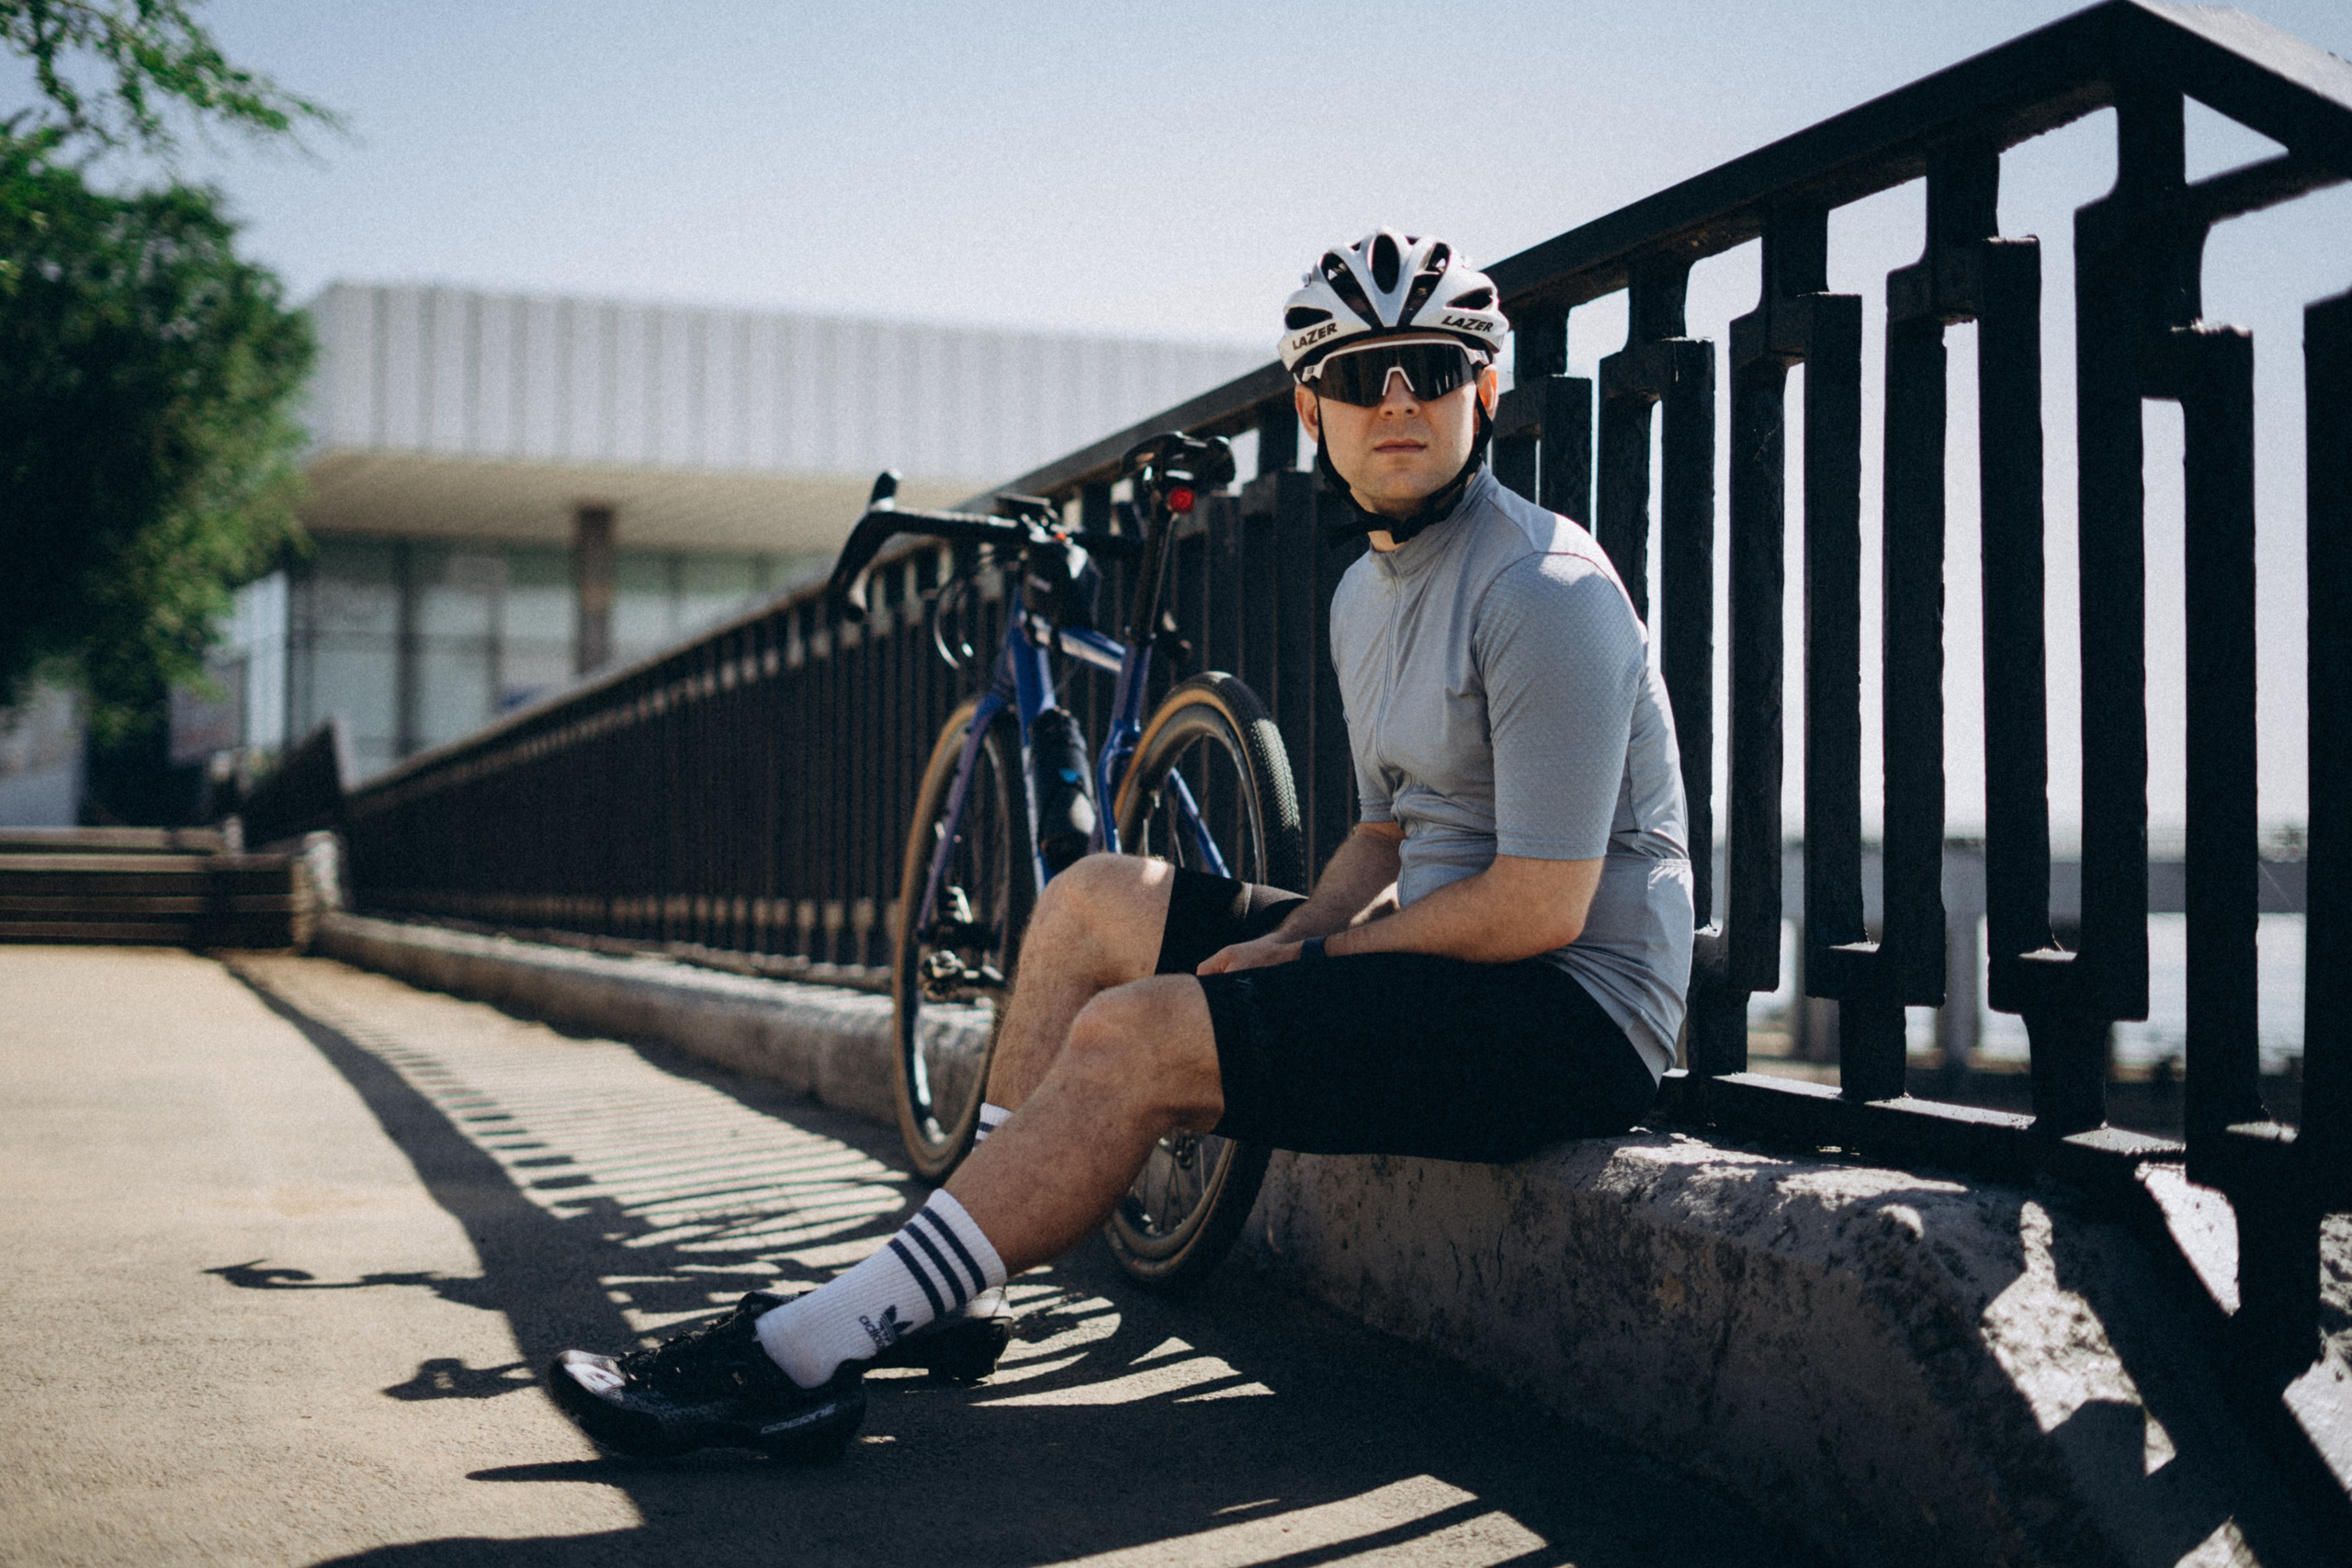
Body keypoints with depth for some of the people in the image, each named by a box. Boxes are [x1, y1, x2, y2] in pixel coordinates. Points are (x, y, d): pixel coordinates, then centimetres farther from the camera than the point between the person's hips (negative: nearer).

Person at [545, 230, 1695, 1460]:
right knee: (1093, 901, 7)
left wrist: (1315, 955, -10)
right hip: (1443, 964, 9)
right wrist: (1287, 939, -3)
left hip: (1577, 1004, -9)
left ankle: (802, 1355, -16)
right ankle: (949, 1296, 7)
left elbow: (1542, 908, -22)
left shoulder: (1543, 588, -18)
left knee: (1131, 1037, -23)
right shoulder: (1366, 591, 13)